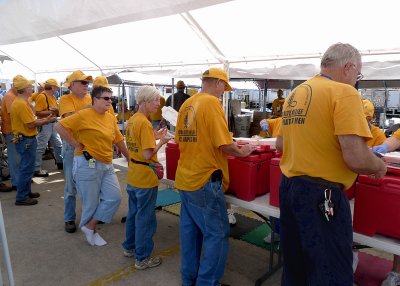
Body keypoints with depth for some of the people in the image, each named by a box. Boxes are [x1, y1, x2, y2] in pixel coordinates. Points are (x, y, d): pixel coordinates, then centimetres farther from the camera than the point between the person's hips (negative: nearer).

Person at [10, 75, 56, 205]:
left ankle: (26, 192, 31)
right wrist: (45, 121, -8)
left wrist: (42, 120, 9)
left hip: (22, 139, 10)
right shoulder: (22, 104, -21)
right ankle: (21, 198, 8)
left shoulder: (17, 102, 10)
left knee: (26, 168, 19)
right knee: (27, 169, -1)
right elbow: (31, 124, -22)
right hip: (27, 140, -10)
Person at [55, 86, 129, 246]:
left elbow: (119, 140, 15)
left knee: (114, 197, 2)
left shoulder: (110, 118, 9)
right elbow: (59, 126, -13)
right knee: (91, 202, 5)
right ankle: (91, 231, 28)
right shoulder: (84, 115, -11)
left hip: (107, 165, 7)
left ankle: (90, 226, 18)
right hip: (88, 164, -7)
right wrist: (77, 145, -13)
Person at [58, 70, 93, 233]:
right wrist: (89, 107, -23)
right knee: (71, 185, 4)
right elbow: (71, 118, -22)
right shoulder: (66, 99, -6)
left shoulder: (90, 98, 7)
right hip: (73, 145, -4)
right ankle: (69, 219, 18)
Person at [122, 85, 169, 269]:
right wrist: (161, 142, -11)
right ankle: (142, 258, 18)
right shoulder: (145, 123, -22)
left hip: (133, 175, 9)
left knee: (133, 212, 21)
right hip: (146, 177, -9)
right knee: (145, 217, 4)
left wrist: (154, 137, 8)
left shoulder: (132, 119, 6)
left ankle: (130, 247, 37)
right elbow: (148, 154, -24)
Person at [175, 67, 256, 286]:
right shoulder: (211, 102, -14)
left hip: (185, 179, 8)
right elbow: (224, 145, -18)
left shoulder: (187, 104, 10)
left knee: (190, 232, 18)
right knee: (217, 235, 5)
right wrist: (242, 151, 0)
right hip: (204, 181, -8)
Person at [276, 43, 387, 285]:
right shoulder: (344, 92, -12)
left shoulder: (295, 94, 12)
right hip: (321, 195, -8)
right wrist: (380, 166, 0)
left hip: (289, 186, 8)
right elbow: (357, 158, -20)